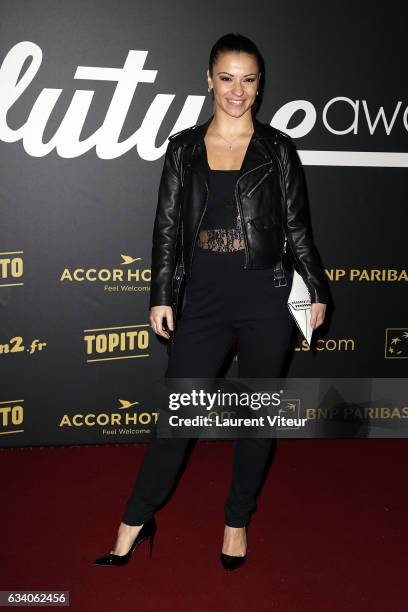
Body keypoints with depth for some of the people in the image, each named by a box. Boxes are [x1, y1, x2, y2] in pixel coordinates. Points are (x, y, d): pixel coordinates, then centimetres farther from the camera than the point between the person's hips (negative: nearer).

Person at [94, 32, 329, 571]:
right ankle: (137, 520, 20)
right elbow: (167, 226, 6)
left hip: (266, 299, 0)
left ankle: (238, 520, 28)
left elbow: (297, 228, 5)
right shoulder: (184, 148, 6)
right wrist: (161, 297, 2)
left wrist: (316, 290, 4)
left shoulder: (277, 148, 3)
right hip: (203, 300, 1)